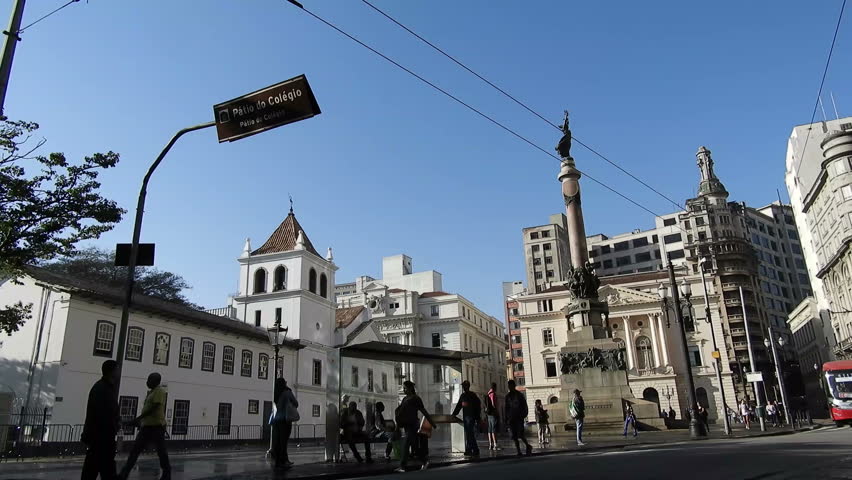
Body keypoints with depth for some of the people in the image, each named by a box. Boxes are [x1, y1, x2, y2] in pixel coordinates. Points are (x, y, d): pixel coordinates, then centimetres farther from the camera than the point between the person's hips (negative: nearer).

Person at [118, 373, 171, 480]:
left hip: (156, 427, -9)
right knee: (134, 451, 5)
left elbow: (153, 408, -20)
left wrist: (138, 419, -22)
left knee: (161, 452, 1)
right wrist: (140, 421, 20)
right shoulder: (150, 392, 17)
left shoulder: (160, 391, -11)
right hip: (146, 426, 9)